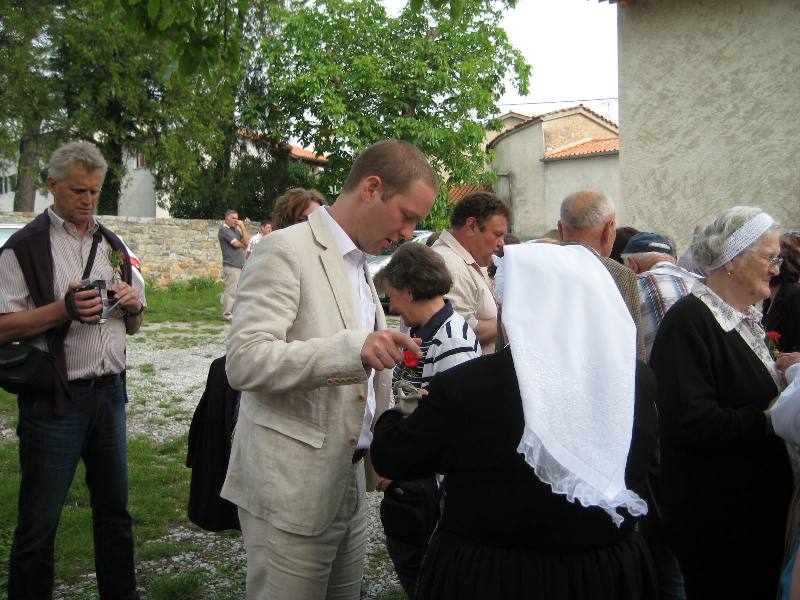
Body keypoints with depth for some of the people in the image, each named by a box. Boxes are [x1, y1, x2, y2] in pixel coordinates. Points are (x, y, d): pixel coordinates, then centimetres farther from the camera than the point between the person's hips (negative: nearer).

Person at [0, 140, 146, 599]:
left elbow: (133, 326, 19)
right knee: (39, 522, 2)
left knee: (115, 510, 15)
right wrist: (65, 309, -22)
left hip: (110, 394, 6)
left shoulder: (113, 246, 13)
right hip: (54, 401, -5)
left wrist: (133, 305, -3)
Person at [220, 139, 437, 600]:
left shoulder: (360, 264, 15)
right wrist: (353, 348, -32)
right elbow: (244, 362, -22)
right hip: (293, 490, -8)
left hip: (350, 480, 8)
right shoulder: (287, 250, -12)